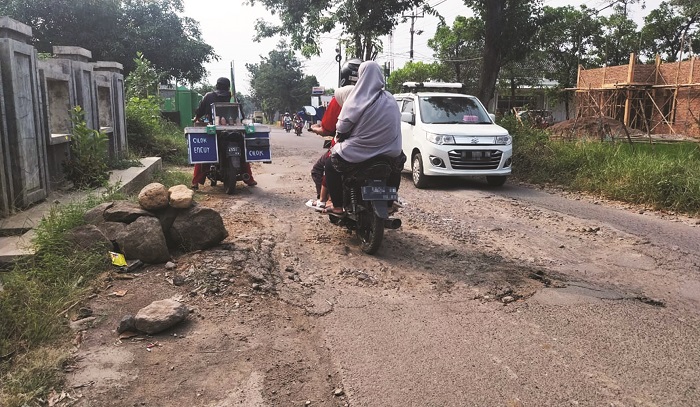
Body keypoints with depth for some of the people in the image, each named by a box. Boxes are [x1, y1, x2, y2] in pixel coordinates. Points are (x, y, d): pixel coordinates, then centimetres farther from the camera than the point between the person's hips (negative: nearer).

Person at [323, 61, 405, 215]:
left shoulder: (356, 100, -11)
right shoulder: (391, 100, 2)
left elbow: (342, 127, -8)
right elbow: (396, 125, 9)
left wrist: (339, 137, 13)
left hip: (358, 154, -4)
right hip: (390, 154, 4)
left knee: (330, 165, 18)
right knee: (398, 161, 36)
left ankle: (337, 207, 13)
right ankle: (390, 201, 38)